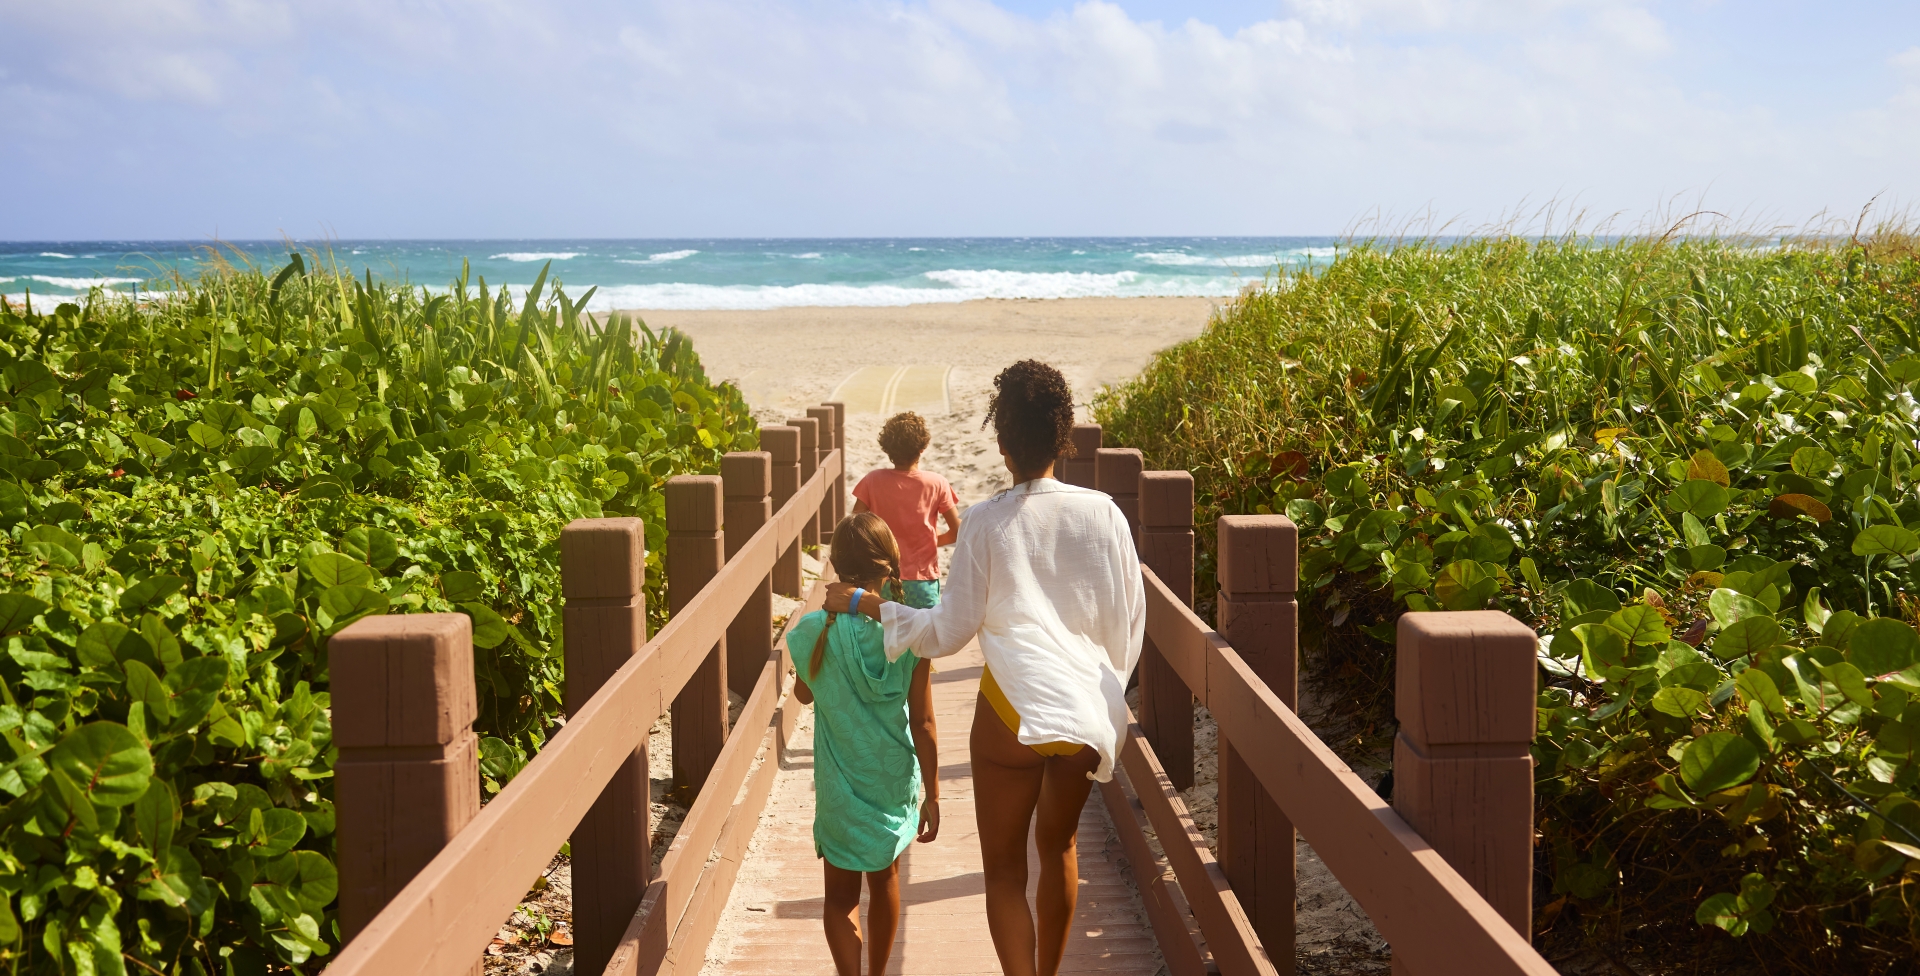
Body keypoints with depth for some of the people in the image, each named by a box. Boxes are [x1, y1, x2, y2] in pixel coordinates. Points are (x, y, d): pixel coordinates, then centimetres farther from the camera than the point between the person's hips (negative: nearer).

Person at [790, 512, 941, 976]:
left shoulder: (815, 631, -16)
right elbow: (923, 723, -10)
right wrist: (932, 792, 0)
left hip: (841, 784, -2)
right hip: (895, 780, 2)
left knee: (841, 893, 9)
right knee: (884, 878, 23)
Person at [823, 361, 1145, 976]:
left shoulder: (986, 523, -7)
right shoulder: (1103, 514, 0)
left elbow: (951, 630, -3)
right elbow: (1130, 622, 4)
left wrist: (865, 604, 8)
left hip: (1014, 709, -4)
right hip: (1088, 716, 4)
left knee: (1004, 870, 7)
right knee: (1058, 847, 25)